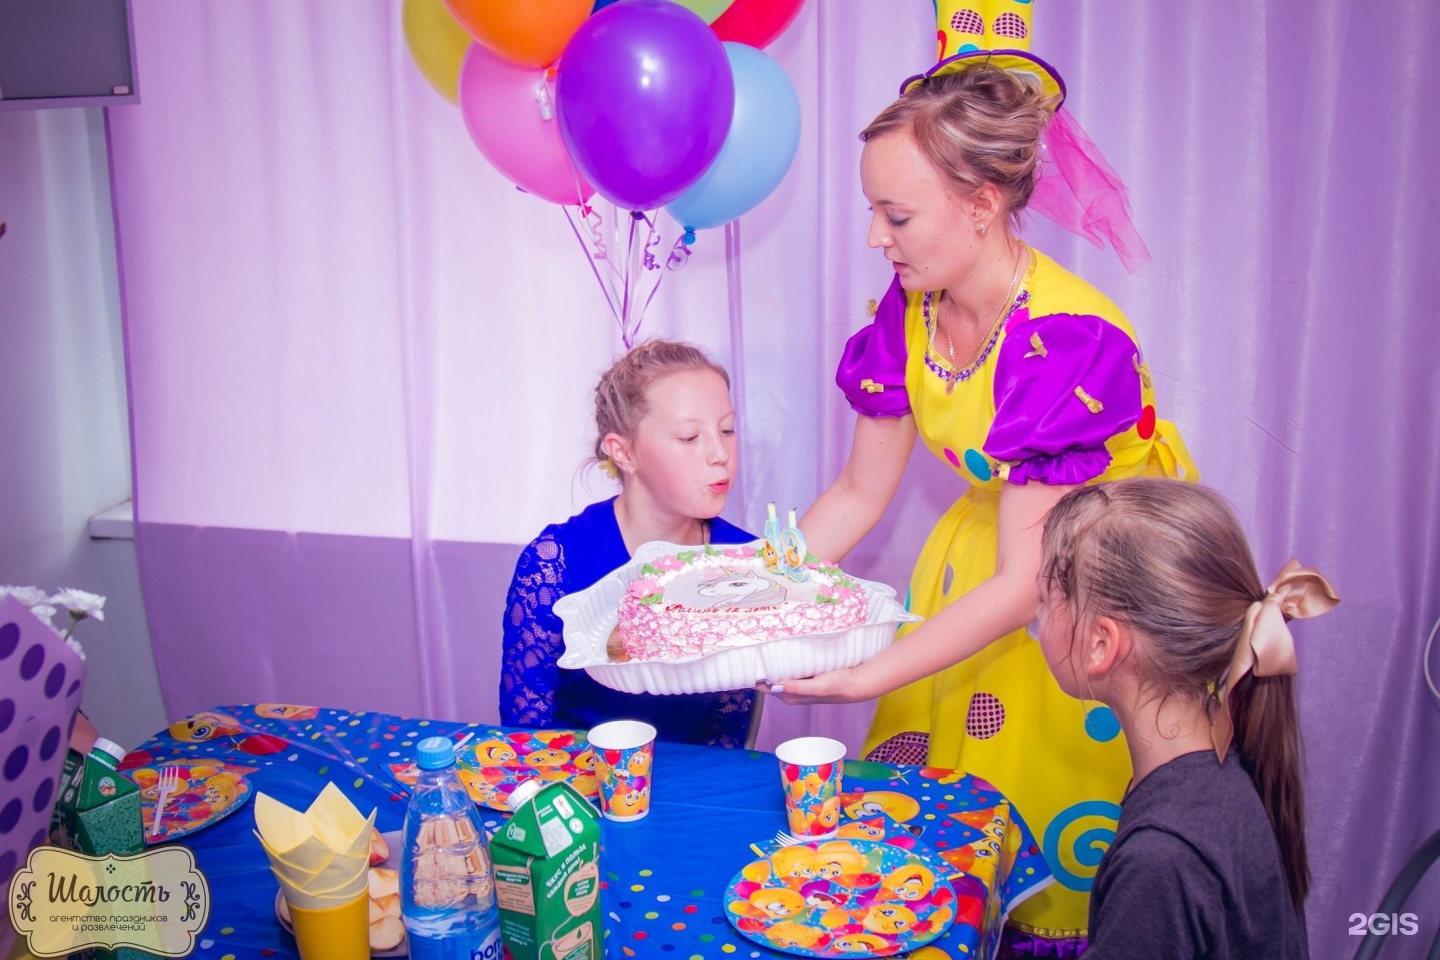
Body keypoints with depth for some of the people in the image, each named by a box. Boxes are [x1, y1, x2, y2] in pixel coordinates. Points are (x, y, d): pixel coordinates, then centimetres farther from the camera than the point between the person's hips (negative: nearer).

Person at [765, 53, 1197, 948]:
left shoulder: (1067, 340, -30)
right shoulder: (912, 311, -10)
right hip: (987, 546, 6)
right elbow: (860, 494, 0)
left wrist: (866, 677, -31)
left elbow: (1024, 583, -27)